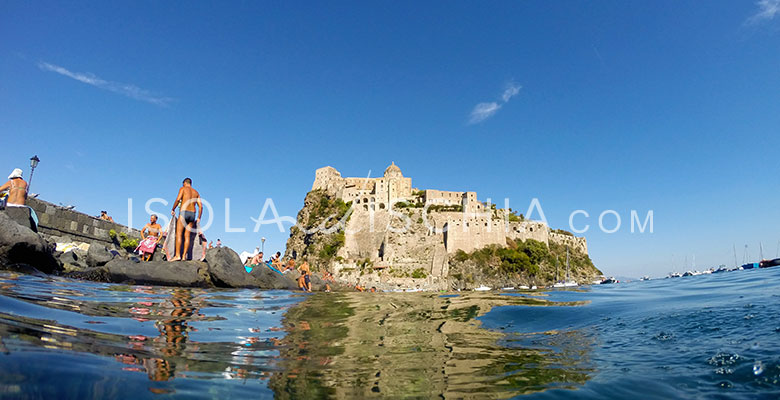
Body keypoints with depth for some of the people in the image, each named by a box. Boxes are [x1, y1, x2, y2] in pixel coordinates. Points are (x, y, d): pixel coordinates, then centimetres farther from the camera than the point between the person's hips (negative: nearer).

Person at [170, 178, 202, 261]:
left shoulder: (183, 188, 5)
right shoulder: (196, 192, 19)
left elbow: (178, 199, -11)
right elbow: (200, 206, 11)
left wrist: (173, 209, 0)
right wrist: (198, 218, 14)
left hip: (183, 212, -5)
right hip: (192, 214, 5)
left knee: (179, 234, -7)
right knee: (187, 236, 4)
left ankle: (177, 255, -15)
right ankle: (184, 256, 1)